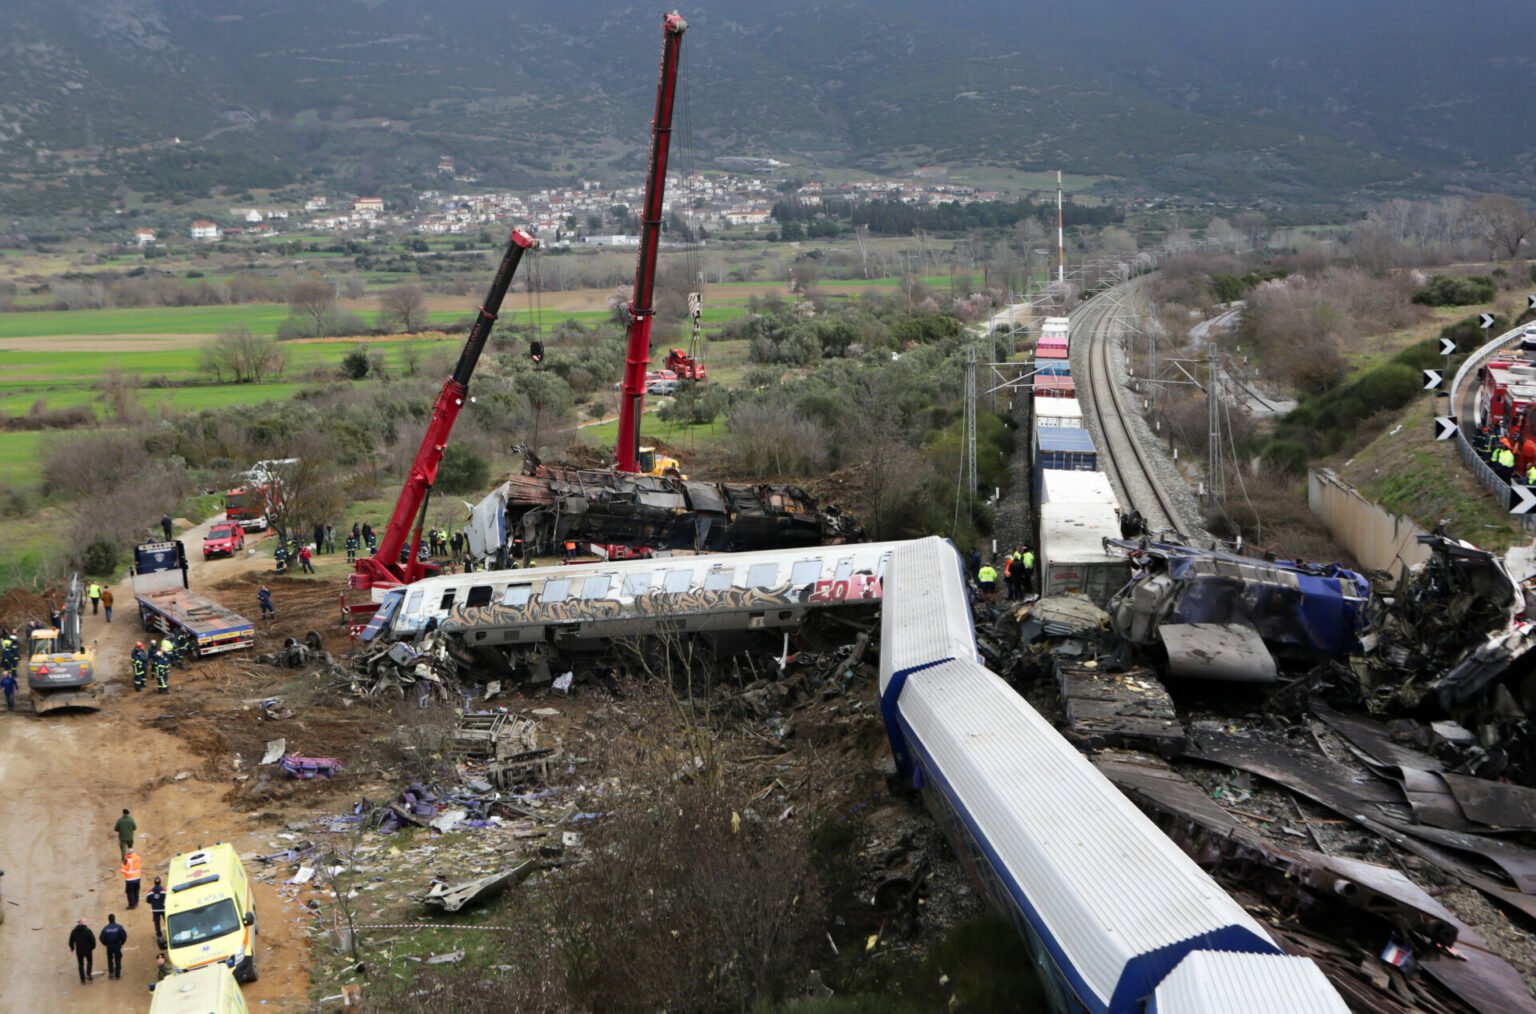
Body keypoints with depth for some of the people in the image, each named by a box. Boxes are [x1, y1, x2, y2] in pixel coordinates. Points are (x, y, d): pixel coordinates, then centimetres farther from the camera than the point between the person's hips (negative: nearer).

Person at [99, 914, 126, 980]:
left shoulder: (105, 928, -10)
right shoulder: (119, 927, -13)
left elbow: (101, 938, -11)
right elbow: (124, 935, -14)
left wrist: (105, 943, 8)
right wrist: (121, 942, 5)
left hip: (109, 946, 1)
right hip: (117, 946, -1)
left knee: (110, 959, 22)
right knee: (117, 960, 10)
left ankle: (111, 973, 21)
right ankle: (117, 974, 12)